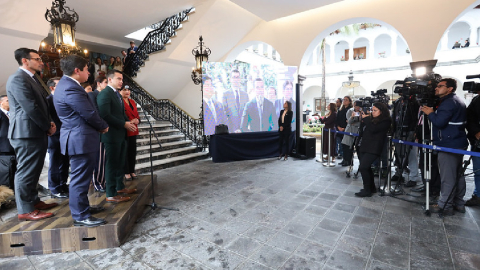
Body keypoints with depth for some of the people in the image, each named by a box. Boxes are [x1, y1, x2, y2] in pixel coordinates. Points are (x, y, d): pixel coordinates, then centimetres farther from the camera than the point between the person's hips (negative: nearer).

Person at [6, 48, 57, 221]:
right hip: (27, 133, -9)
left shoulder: (33, 79, 17)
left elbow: (42, 104, 16)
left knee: (33, 171, 17)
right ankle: (26, 210, 8)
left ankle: (33, 201, 29)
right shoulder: (17, 79, -13)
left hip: (37, 132, 10)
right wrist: (48, 127, -10)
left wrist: (49, 123, 1)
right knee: (26, 172, -2)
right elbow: (30, 108, -19)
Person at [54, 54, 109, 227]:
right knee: (80, 178, -3)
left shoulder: (66, 84, 15)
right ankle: (80, 216, 8)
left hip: (78, 138, 11)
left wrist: (99, 126, 7)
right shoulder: (71, 88, -19)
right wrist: (103, 126, -2)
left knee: (82, 177, 20)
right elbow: (89, 114, -19)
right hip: (80, 139, -11)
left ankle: (82, 206, 33)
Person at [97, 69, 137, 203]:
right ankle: (111, 195, 8)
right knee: (111, 164, -2)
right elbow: (105, 115, -22)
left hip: (121, 134, 9)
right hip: (112, 135, -9)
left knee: (119, 163, 18)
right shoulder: (105, 94, -13)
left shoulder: (117, 94, 18)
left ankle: (120, 187, 32)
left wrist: (129, 122, 4)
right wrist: (124, 124, -18)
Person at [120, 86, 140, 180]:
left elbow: (137, 115, 19)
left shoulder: (132, 102, 16)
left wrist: (137, 120, -1)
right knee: (125, 152, 2)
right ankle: (126, 173, 12)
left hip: (133, 131, 7)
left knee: (132, 151, 10)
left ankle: (132, 171, 20)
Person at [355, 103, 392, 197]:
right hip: (365, 146, 7)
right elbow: (362, 131, 17)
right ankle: (371, 188, 26)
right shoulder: (371, 119, 17)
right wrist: (363, 121, 4)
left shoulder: (386, 121, -3)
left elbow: (373, 129, -18)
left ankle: (367, 190, -4)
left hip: (374, 148, -7)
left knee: (363, 167, -15)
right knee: (366, 167, 11)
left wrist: (366, 119, -6)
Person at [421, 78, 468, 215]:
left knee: (447, 177, -5)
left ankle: (444, 205, 2)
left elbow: (439, 122, -23)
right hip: (459, 144, 11)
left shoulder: (448, 102, -14)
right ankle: (459, 203, 26)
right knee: (458, 175, 16)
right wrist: (433, 113, 10)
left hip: (448, 145, -11)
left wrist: (430, 113, -7)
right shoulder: (458, 101, 18)